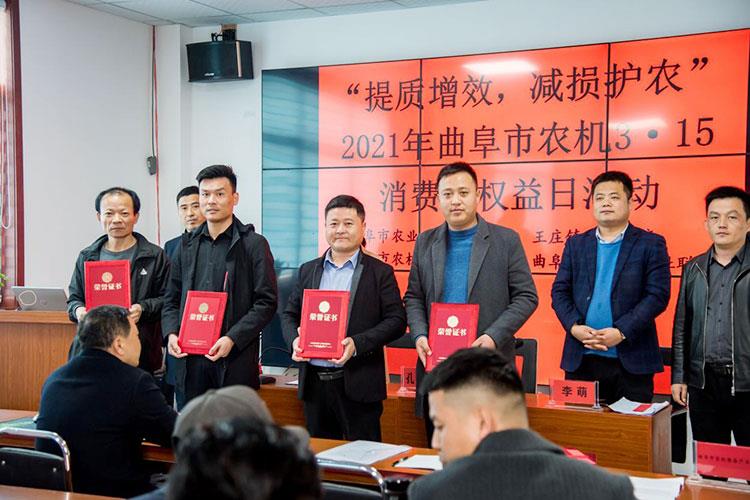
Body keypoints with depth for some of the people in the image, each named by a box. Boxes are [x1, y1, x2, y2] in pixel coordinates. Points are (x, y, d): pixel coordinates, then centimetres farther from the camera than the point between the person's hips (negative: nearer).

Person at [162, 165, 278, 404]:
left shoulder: (254, 244, 0)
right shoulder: (187, 244, 14)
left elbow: (266, 303, -4)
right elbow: (171, 299, 17)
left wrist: (232, 339, -15)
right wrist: (171, 333, -1)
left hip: (236, 359, -4)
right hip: (190, 357, 4)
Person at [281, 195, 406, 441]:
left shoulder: (380, 272, 1)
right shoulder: (308, 270, 14)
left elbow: (396, 320, -6)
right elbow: (289, 314, 15)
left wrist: (357, 344, -18)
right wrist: (294, 340, -6)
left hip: (358, 384, -4)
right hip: (314, 382, 4)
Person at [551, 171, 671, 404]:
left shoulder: (651, 244, 3)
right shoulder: (576, 244, 14)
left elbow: (658, 295, -5)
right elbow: (559, 291, 10)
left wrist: (622, 332, -15)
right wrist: (574, 327, -8)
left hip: (631, 362, -3)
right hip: (580, 359, 3)